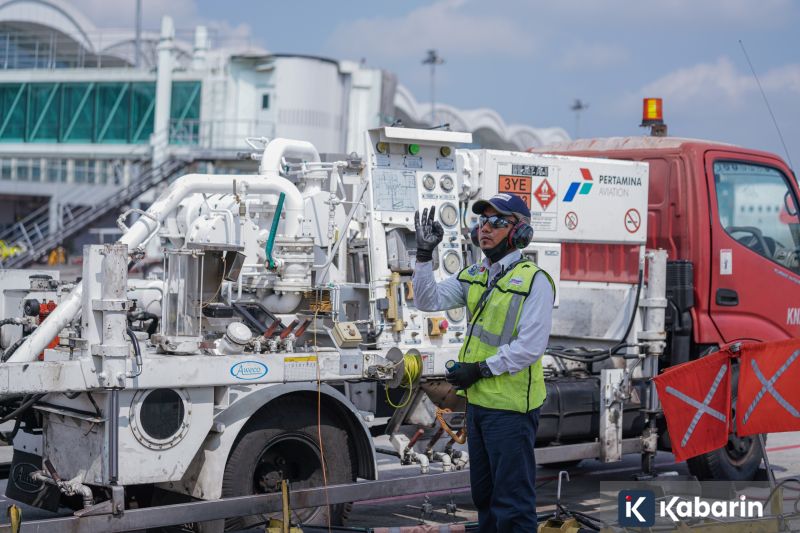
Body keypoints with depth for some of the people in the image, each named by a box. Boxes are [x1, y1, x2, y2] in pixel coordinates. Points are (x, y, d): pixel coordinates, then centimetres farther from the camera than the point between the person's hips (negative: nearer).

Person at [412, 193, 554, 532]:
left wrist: (480, 369, -17)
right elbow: (429, 300, 3)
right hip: (478, 402, 8)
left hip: (511, 407, -8)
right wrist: (424, 255, -7)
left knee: (513, 498, -2)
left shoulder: (533, 280, -13)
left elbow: (530, 347, -20)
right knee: (483, 492, 20)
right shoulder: (474, 277, 10)